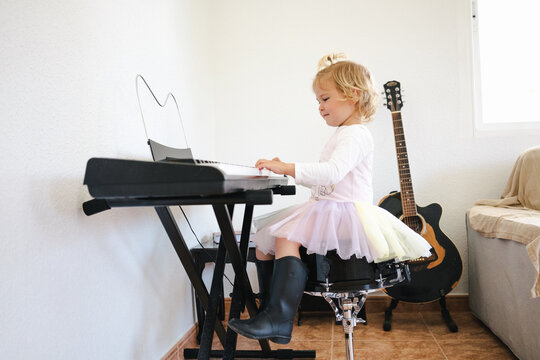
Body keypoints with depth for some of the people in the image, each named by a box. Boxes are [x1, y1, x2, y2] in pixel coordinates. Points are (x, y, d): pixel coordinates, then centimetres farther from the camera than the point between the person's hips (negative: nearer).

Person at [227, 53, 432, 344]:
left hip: (345, 213, -11)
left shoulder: (356, 135, -11)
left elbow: (332, 172, -29)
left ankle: (278, 320, -27)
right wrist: (288, 171, 18)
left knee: (287, 238, -30)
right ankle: (270, 311, 12)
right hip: (326, 211, 11)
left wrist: (287, 167, -31)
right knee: (264, 239, 5)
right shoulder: (342, 135, 23)